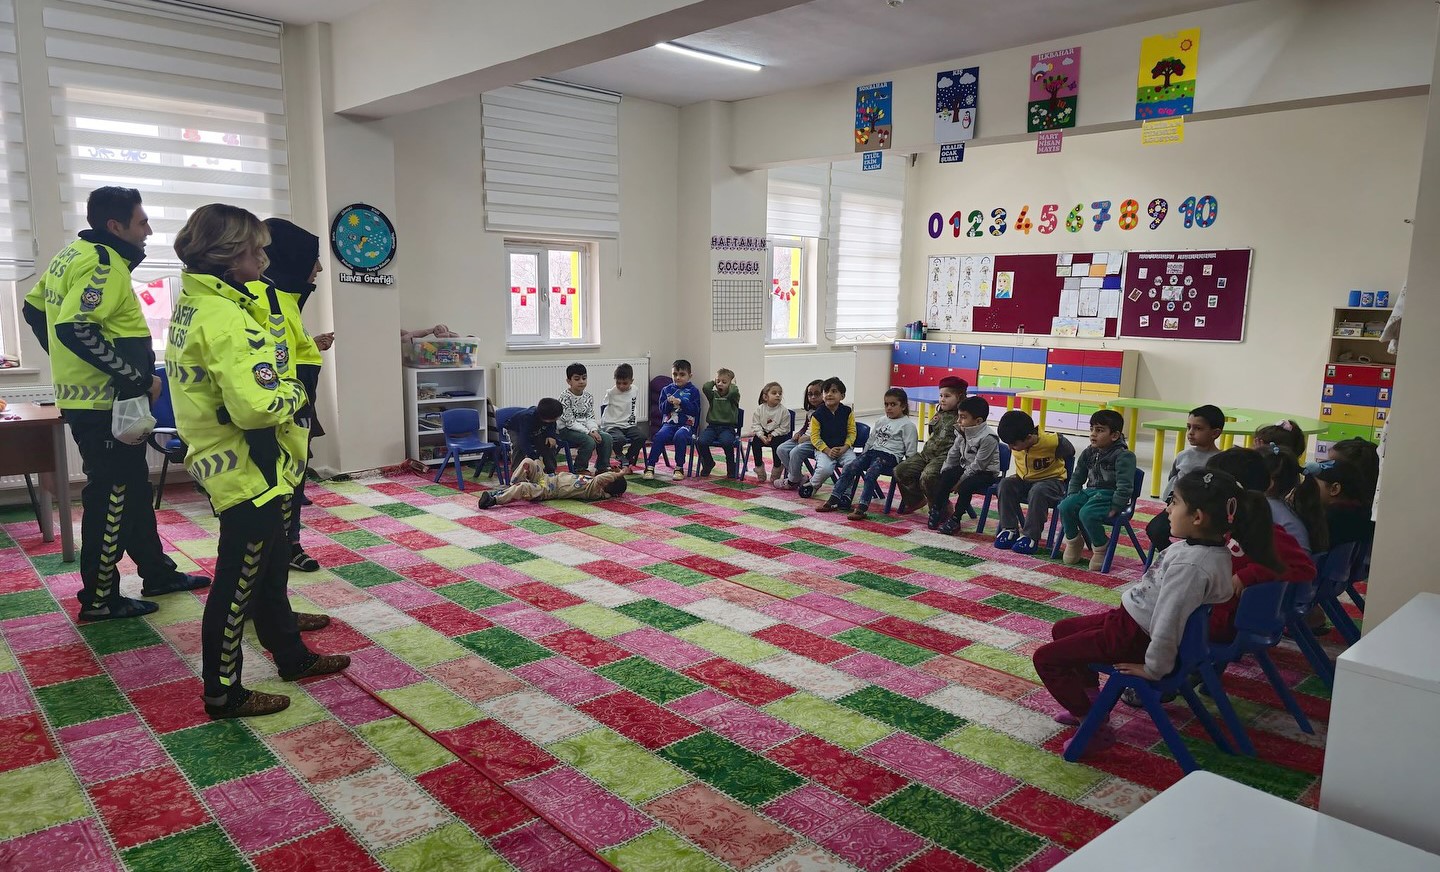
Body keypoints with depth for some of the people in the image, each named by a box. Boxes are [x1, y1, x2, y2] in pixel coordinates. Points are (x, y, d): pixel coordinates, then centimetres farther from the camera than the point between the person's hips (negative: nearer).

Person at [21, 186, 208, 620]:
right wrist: (140, 378, -25)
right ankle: (99, 599, 11)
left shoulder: (71, 255, 12)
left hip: (83, 395, 10)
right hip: (105, 404, -10)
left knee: (134, 488, 18)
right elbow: (76, 328, -30)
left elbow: (34, 309, 20)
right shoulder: (104, 263, -18)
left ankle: (158, 573, 30)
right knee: (110, 498, 0)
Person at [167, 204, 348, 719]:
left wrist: (278, 385, 4)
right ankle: (222, 694, 18)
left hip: (228, 463, 10)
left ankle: (292, 656, 38)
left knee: (269, 568, 22)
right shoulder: (224, 316, -23)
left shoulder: (193, 303, 9)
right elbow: (258, 406, -32)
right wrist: (295, 393, -13)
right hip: (247, 472, -10)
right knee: (238, 585, 3)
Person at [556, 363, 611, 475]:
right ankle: (579, 469, -12)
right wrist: (588, 432, -23)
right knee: (589, 441, -31)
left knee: (607, 438, -14)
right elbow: (570, 422, -19)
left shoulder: (588, 396, 5)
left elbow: (590, 417, 5)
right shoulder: (565, 397, -15)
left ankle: (602, 467, 0)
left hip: (584, 427, 7)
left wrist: (594, 430, -17)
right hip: (566, 429, -6)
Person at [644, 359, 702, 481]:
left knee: (679, 436, -35)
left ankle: (679, 468, -20)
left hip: (686, 424, -2)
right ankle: (650, 466, -22)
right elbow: (662, 409, 8)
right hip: (669, 422, 3)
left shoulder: (693, 391, 6)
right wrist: (668, 402, -12)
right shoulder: (666, 390, 14)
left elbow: (695, 410, -5)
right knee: (659, 436, -28)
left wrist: (681, 402, -16)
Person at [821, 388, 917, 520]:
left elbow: (910, 451, -4)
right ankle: (833, 500, -15)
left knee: (870, 474, -32)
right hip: (872, 451, 7)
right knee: (849, 468, -14)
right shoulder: (882, 421, 21)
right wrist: (863, 456, 19)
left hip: (890, 456, -7)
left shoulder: (907, 425, -1)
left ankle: (862, 507, -36)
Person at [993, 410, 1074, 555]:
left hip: (1052, 480, -6)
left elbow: (1070, 453, -5)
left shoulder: (1053, 442, -25)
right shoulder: (1016, 443, -9)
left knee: (1038, 491, -37)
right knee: (1006, 484, -21)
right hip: (1024, 480, 6)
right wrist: (1019, 476, 12)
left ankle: (1030, 536, -28)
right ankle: (1009, 528, -15)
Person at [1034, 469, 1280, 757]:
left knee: (1046, 659, -6)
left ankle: (1095, 727, 4)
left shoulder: (1190, 564, -34)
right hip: (1132, 619, 10)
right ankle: (1090, 701, 35)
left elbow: (1167, 625, -32)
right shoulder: (1212, 547, -5)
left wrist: (1153, 668, -19)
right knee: (1061, 630, 26)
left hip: (1134, 638, -10)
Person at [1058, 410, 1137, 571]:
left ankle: (1101, 549, -8)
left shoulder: (1124, 455, -12)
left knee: (1087, 514, -31)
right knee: (1065, 506, -18)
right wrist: (1073, 496, 8)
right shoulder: (1088, 453, 11)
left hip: (1110, 495, -7)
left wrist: (1115, 507, -21)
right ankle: (1073, 542, 5)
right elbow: (1077, 477, 21)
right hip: (1090, 491, 7)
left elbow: (1124, 485, -17)